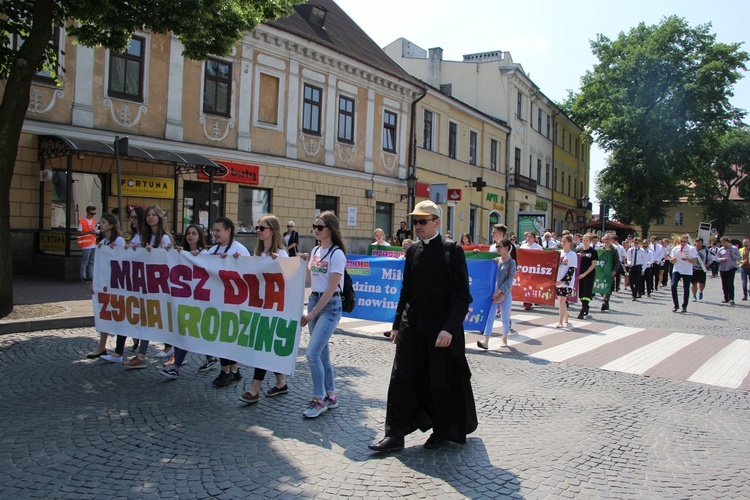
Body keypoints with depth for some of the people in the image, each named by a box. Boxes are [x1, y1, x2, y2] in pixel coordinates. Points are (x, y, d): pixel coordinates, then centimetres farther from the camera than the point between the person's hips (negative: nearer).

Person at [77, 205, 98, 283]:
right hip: (86, 245, -7)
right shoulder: (82, 221, -7)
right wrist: (89, 232, -20)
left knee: (92, 262, 10)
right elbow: (78, 233, -10)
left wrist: (96, 232, 1)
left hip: (93, 245, 7)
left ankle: (90, 277, 16)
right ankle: (83, 278, 5)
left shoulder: (93, 221, 14)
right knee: (84, 262, -2)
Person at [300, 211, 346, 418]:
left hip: (330, 305, -8)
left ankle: (319, 400, 1)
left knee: (312, 353, -13)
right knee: (322, 353, 12)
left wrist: (312, 314, -16)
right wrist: (304, 263, 1)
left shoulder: (337, 254, -13)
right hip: (313, 300, 8)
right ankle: (331, 396, 25)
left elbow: (331, 289, -16)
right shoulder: (315, 251, 10)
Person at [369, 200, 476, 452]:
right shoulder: (412, 251, 8)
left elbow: (463, 295, -12)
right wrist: (397, 324, 13)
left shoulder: (452, 251, -9)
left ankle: (443, 431, 30)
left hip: (442, 329, -5)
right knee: (401, 378, 2)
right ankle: (395, 434, 11)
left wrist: (450, 328, -21)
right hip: (412, 326, 5)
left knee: (443, 382, 8)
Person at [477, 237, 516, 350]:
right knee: (489, 317, -4)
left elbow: (509, 280, -11)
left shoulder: (511, 262, -6)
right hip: (493, 293, 4)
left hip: (505, 294, -4)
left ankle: (504, 339, 27)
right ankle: (486, 342, -8)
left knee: (505, 318, 9)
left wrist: (500, 292, -16)